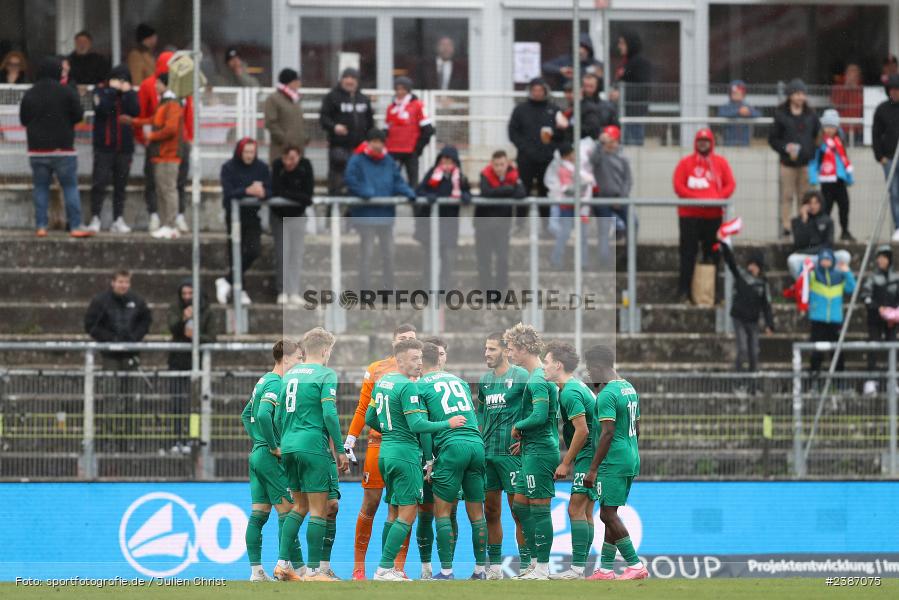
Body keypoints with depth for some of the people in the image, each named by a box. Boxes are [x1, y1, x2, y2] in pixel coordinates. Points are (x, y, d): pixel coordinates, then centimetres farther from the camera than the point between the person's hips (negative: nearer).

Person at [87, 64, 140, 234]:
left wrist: (127, 93, -11)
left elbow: (135, 112, -8)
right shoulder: (101, 92, 2)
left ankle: (118, 220, 10)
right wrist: (112, 90, -13)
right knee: (99, 183, -7)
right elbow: (102, 108, -16)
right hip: (104, 146, -3)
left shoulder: (130, 94, 8)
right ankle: (95, 218, -5)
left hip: (124, 147, 3)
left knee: (120, 185, 6)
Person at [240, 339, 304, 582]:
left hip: (257, 453, 9)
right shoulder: (275, 384, -14)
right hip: (271, 459, -9)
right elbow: (263, 415, -28)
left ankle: (256, 570, 6)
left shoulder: (264, 381, 16)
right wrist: (274, 446, -20)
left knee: (258, 515, 7)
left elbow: (246, 415, 25)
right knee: (287, 513, -6)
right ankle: (297, 568, -5)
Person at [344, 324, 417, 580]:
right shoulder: (377, 369, 7)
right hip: (379, 442, -1)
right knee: (370, 504, -2)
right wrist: (350, 440, 4)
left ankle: (399, 567, 4)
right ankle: (359, 566, 5)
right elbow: (363, 409, 10)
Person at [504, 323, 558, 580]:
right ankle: (536, 560, 19)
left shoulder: (538, 380, -16)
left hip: (539, 452, -10)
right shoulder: (541, 376, 15)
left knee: (539, 508, -6)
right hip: (534, 451, 10)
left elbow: (539, 416, -26)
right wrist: (525, 439, 16)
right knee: (520, 504, 15)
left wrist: (518, 427, -9)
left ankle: (542, 568, -3)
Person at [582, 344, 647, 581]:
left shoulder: (607, 395, -16)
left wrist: (593, 469, -20)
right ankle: (605, 568, 13)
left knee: (608, 514, -6)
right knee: (610, 514, 12)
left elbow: (607, 433, -22)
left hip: (613, 462, -10)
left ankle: (635, 565, -9)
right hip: (631, 459, 10)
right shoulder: (630, 388, 14)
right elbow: (637, 427, 20)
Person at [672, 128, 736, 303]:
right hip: (689, 215, -2)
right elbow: (678, 185, -4)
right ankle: (685, 291, -5)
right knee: (688, 253, -5)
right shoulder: (686, 162, 4)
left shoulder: (720, 162, 9)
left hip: (713, 215, 2)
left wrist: (718, 198, -15)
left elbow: (730, 184, 3)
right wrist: (695, 198, -17)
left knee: (712, 254, 4)